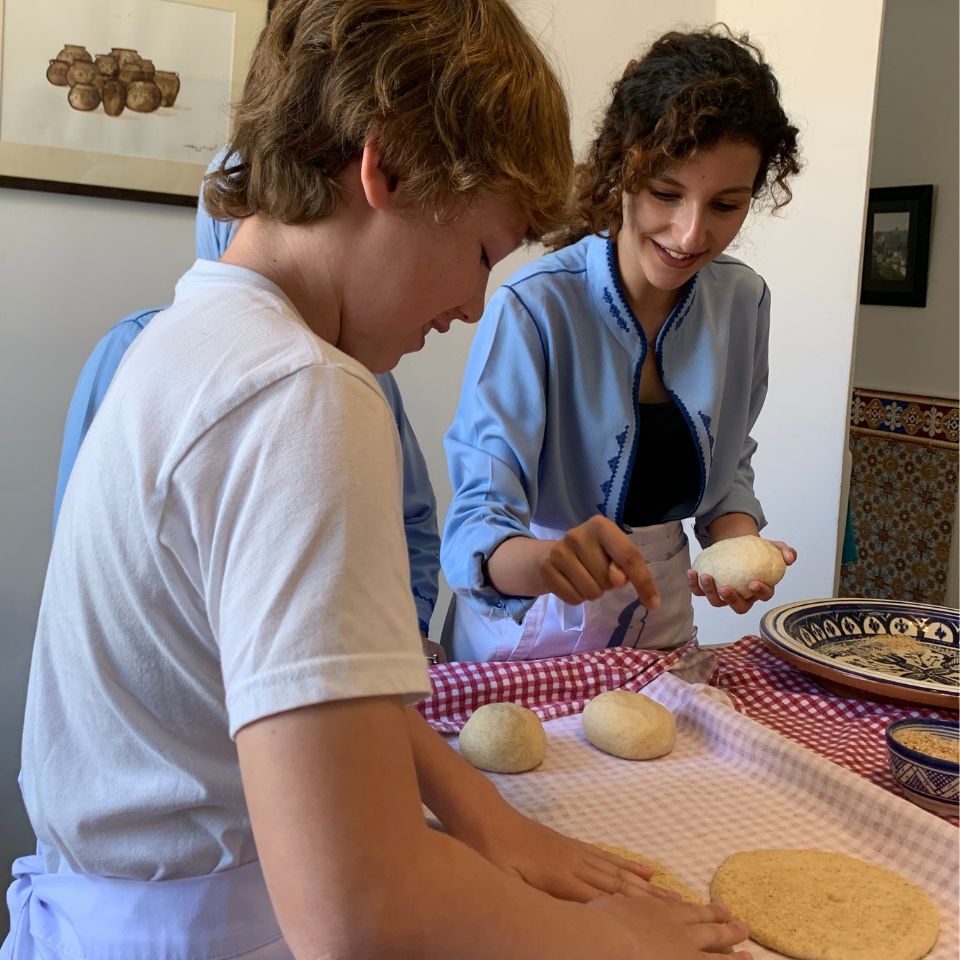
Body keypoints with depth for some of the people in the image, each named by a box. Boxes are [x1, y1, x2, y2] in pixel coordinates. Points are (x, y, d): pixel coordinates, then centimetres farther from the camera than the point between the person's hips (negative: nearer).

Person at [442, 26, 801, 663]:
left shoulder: (743, 300, -2)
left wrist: (740, 542, -11)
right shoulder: (534, 308, -23)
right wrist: (548, 560, -49)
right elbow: (474, 526, -27)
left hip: (661, 626, 4)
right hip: (532, 635, -4)